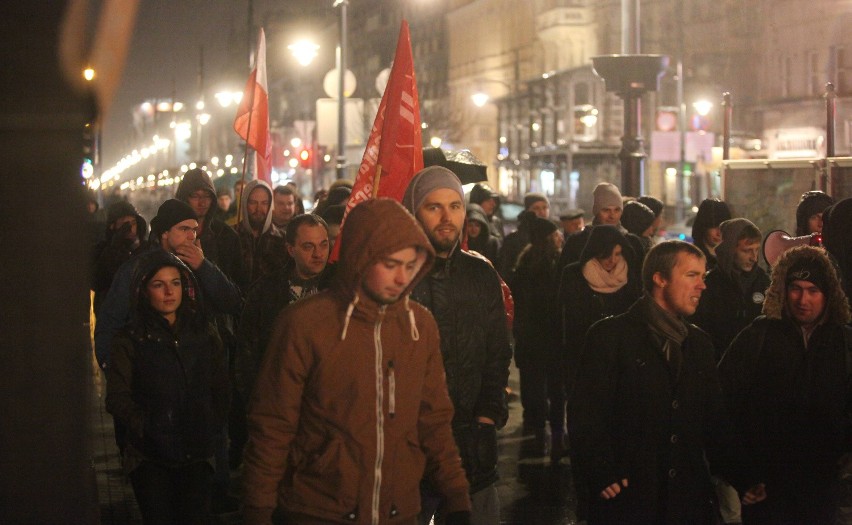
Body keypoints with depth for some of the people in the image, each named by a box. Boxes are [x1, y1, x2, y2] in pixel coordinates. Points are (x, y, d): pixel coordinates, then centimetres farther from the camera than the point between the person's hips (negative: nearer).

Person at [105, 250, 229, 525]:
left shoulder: (203, 332, 8)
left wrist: (214, 425, 1)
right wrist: (146, 426, -16)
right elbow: (117, 397, -6)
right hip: (149, 456, -2)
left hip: (197, 452, 2)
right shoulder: (130, 339, -2)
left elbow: (220, 387, 12)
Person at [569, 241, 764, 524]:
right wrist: (602, 475, -20)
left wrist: (742, 478, 7)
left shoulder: (699, 343, 15)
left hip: (689, 499, 5)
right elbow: (585, 414, -11)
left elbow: (715, 419, 17)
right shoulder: (610, 335, -5)